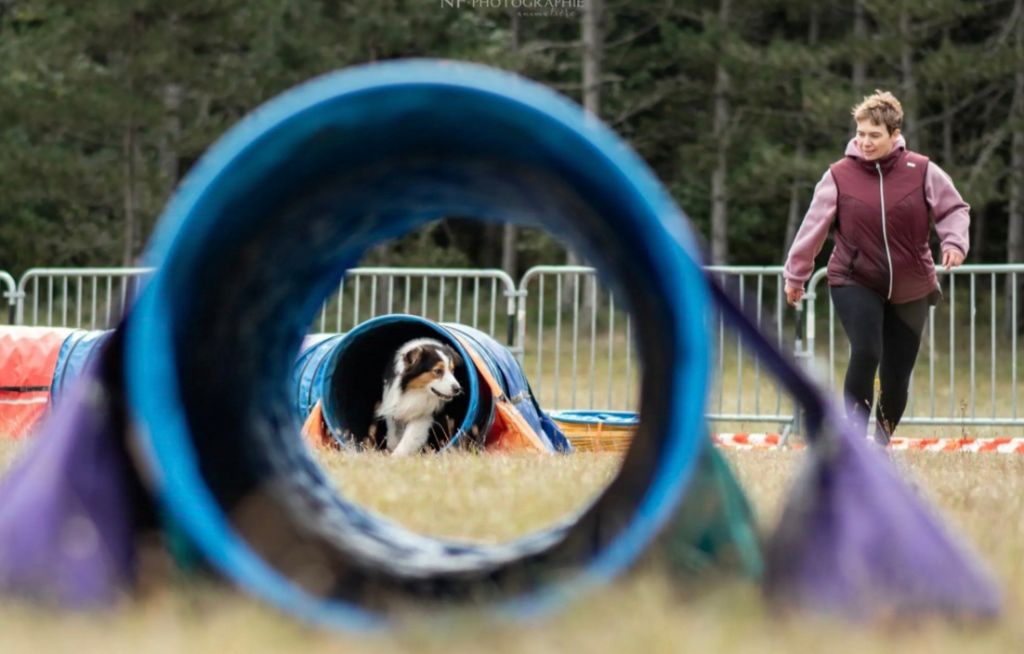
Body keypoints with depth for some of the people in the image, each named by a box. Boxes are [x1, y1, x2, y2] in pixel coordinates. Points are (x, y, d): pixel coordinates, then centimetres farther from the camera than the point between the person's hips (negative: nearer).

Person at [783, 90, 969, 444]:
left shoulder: (922, 171, -5)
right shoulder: (839, 176, -6)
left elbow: (954, 209, 2)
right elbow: (814, 227, -1)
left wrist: (954, 242, -18)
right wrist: (796, 275, 3)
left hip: (910, 288, 2)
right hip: (855, 282, -2)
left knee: (897, 374, 5)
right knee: (866, 353, -24)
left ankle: (883, 440, 28)